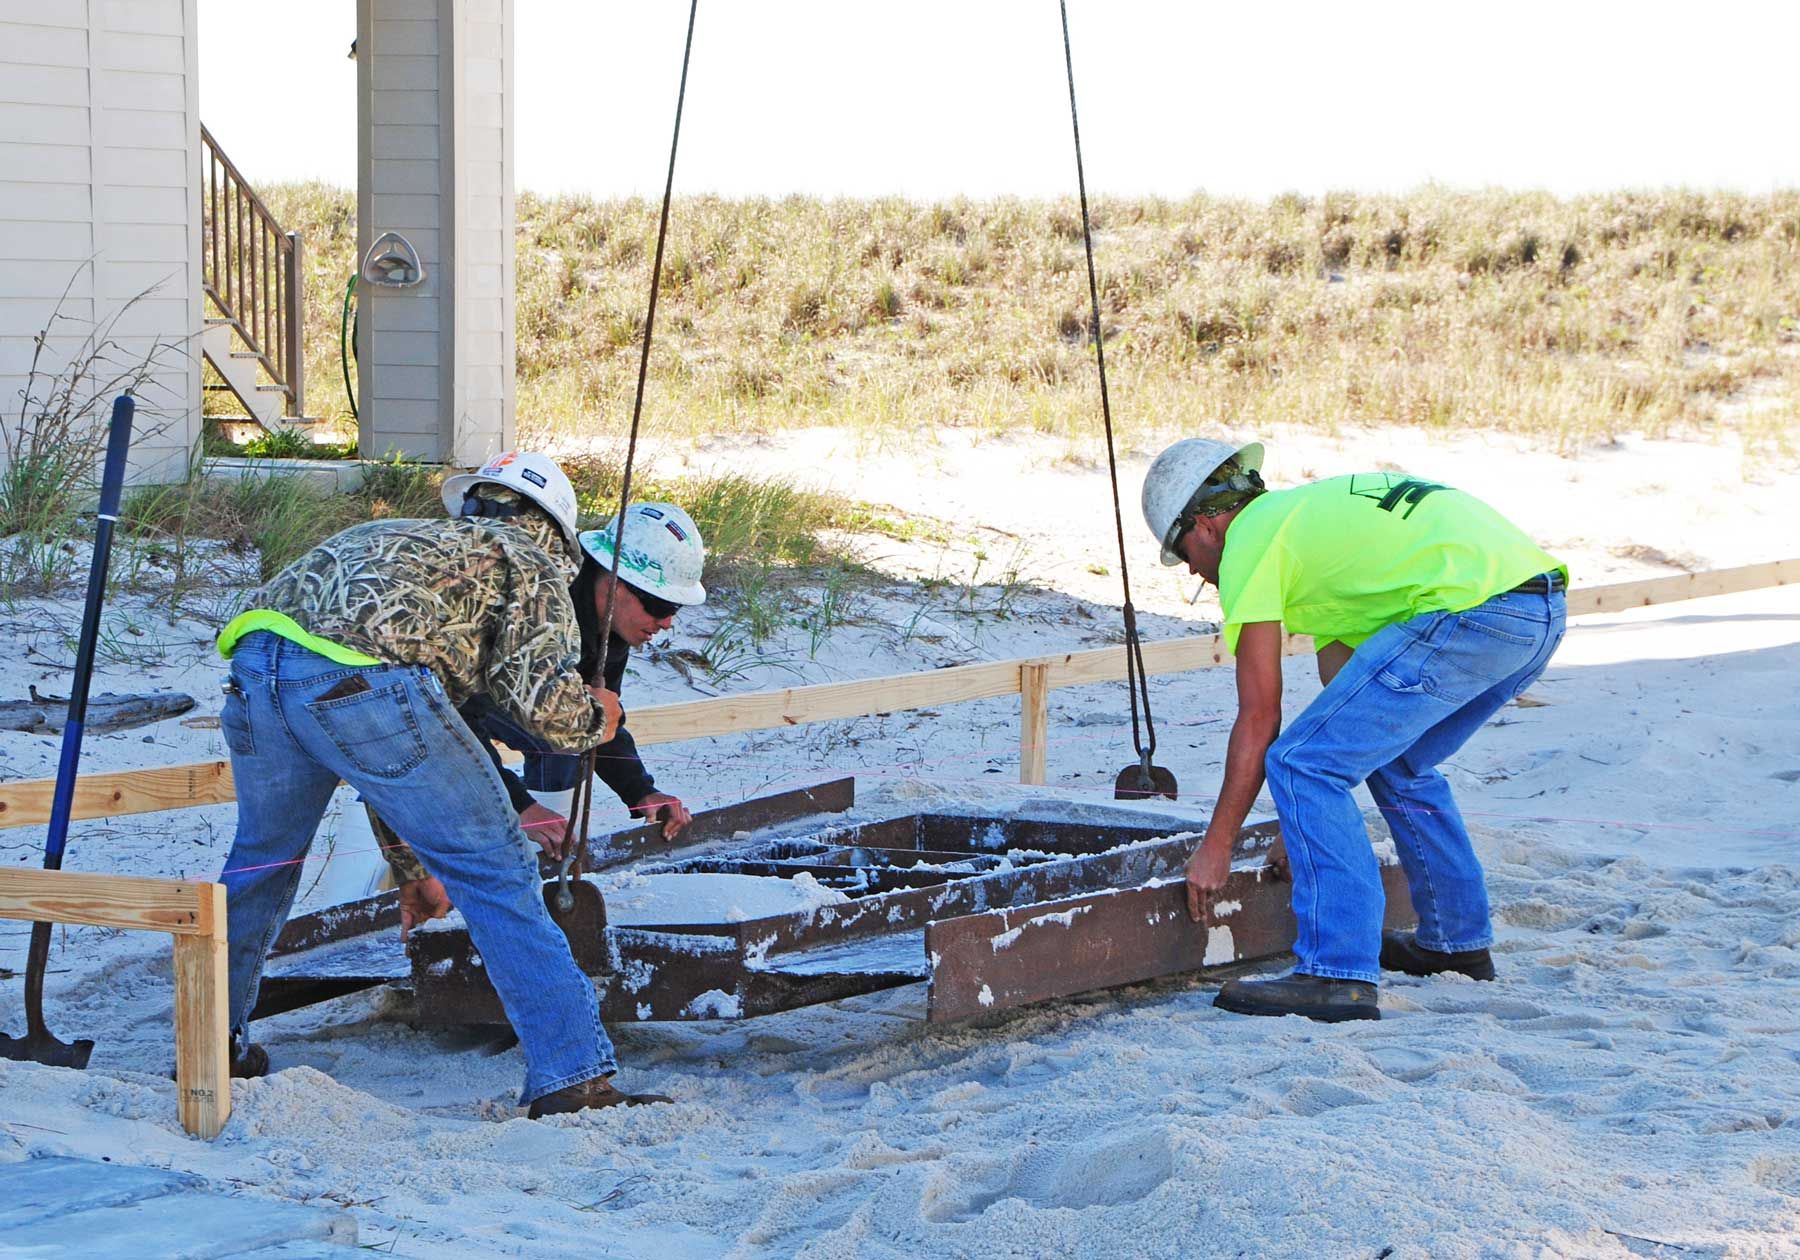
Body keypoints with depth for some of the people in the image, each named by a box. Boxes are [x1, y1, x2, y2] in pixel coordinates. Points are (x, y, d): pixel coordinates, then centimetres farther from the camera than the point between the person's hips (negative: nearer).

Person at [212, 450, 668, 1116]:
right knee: (495, 870, 4)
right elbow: (545, 701, 4)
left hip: (257, 664, 7)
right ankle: (571, 1079, 3)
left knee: (263, 855, 30)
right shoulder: (531, 560, 23)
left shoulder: (404, 535, 42)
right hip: (363, 681, -6)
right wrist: (594, 717, 28)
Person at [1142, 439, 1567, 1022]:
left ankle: (1339, 974, -9)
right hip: (1542, 607, 10)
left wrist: (1216, 846, 10)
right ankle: (1457, 941, 38)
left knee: (1300, 765, -4)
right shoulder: (1309, 513, 32)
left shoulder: (1249, 541, 5)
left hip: (1474, 609, -10)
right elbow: (1343, 687, 33)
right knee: (1396, 762, 29)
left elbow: (1258, 720, 3)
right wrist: (1310, 829, 37)